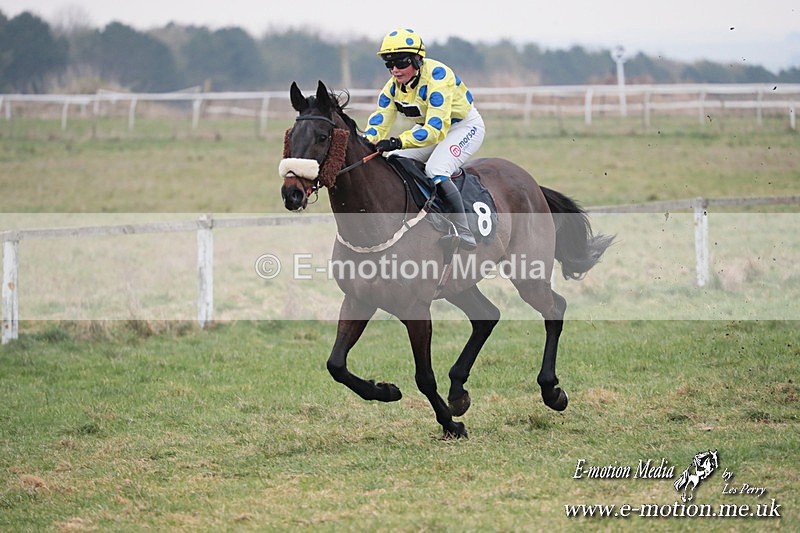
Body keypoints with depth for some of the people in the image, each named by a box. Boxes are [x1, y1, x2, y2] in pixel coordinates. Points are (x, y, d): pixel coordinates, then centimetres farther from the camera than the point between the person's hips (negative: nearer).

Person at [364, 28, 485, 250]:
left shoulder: (436, 76, -33)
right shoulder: (393, 87, -9)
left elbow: (436, 129, -40)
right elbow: (377, 125, -11)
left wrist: (398, 142, -53)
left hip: (465, 126, -8)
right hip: (426, 127, 8)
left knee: (435, 170, -31)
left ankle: (465, 236, -24)